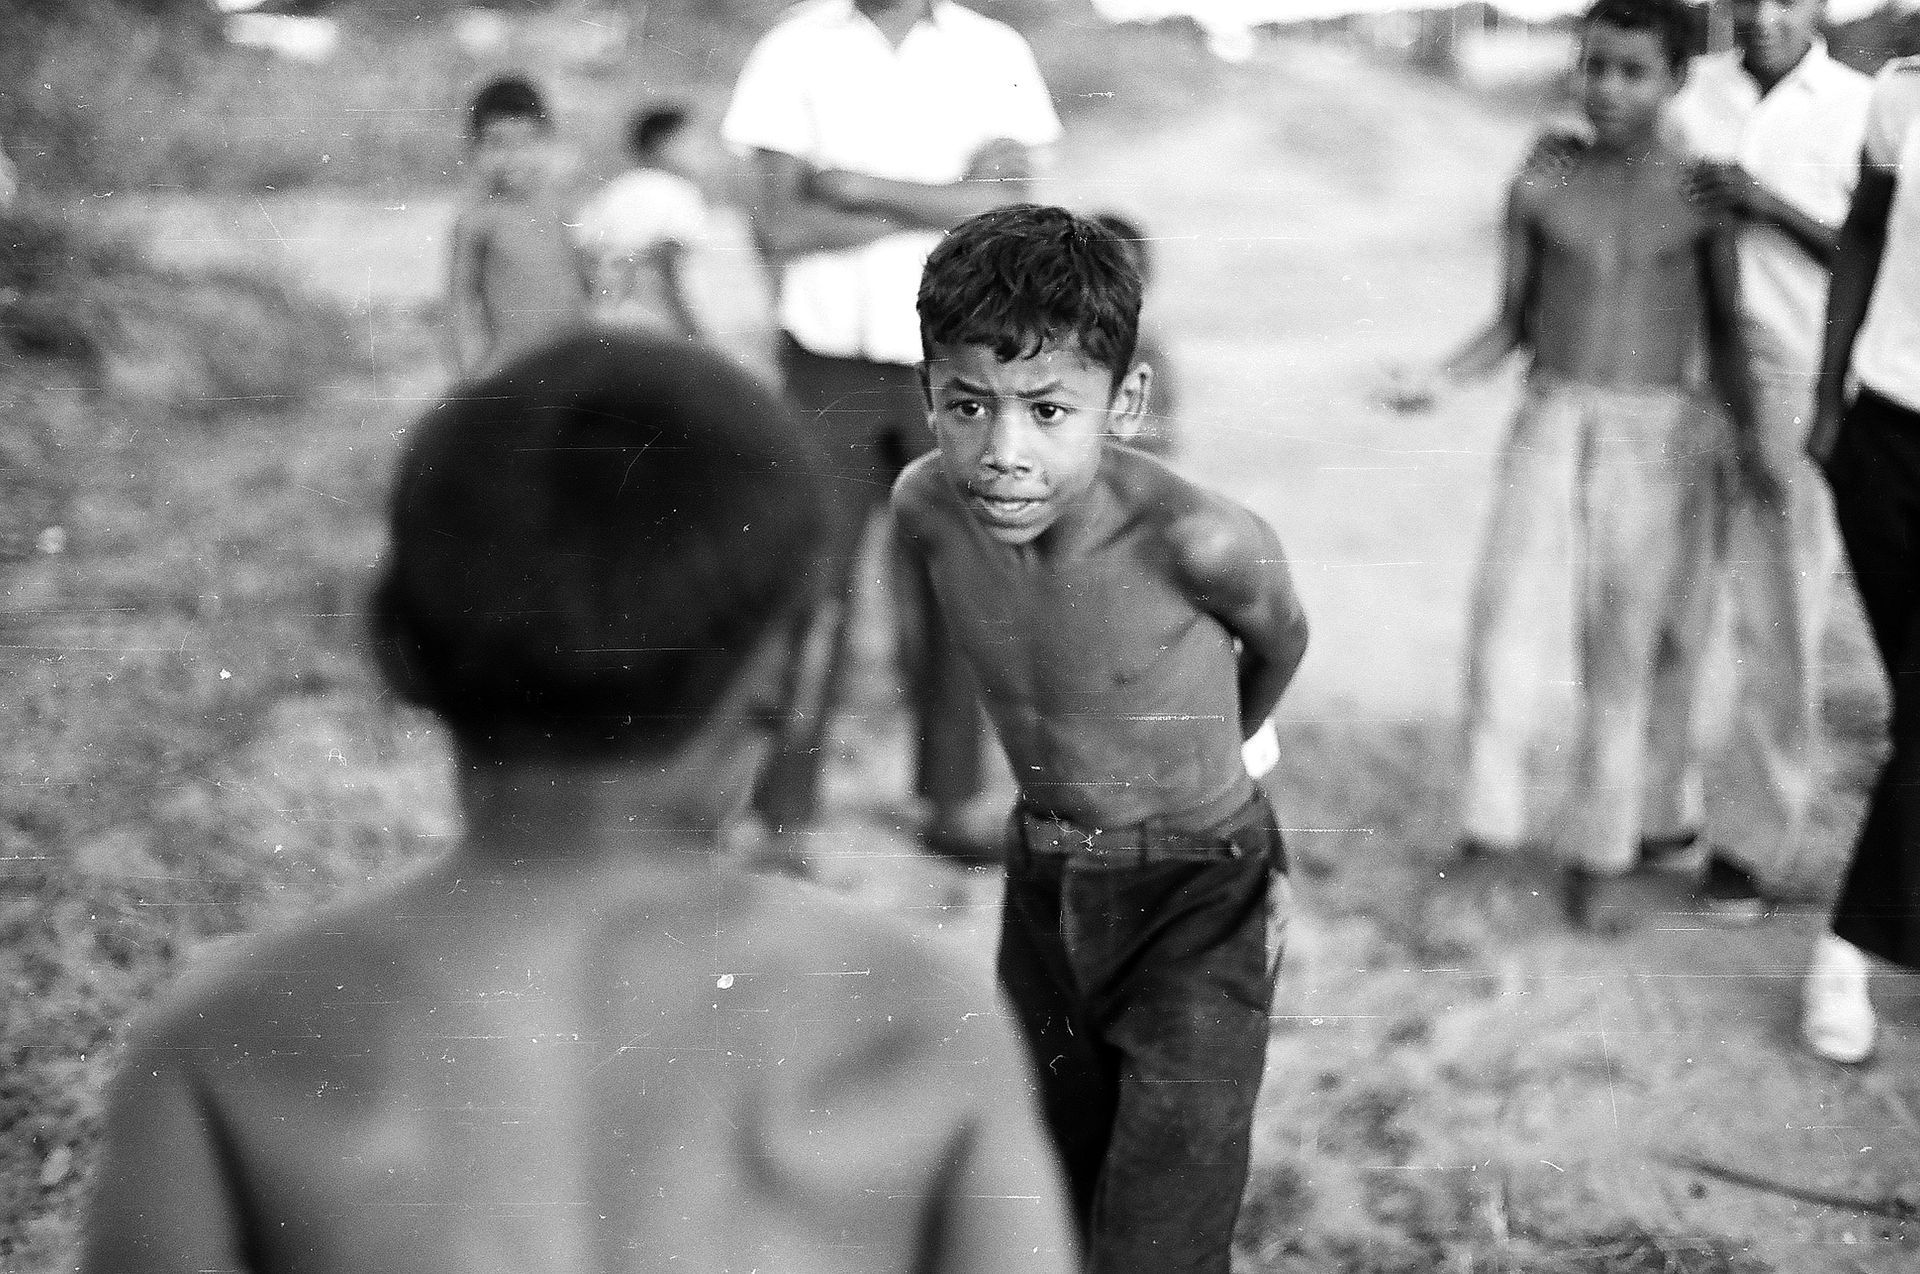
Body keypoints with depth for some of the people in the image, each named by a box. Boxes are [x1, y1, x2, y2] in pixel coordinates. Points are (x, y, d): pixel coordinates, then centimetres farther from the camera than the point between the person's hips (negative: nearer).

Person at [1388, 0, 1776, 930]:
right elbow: (1513, 324, 8)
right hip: (1551, 425, 1)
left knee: (1627, 652, 3)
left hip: (1659, 441, -1)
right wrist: (1440, 379, -8)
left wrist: (1745, 435, -4)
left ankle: (1597, 858, 13)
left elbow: (1724, 331, 7)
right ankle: (1488, 835, -2)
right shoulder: (1540, 190, 2)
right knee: (1508, 619, -10)